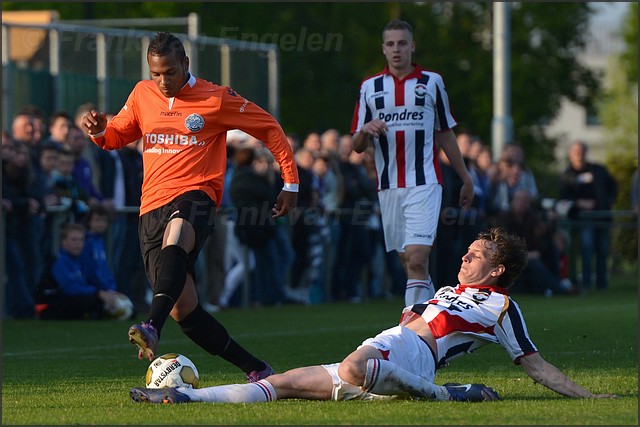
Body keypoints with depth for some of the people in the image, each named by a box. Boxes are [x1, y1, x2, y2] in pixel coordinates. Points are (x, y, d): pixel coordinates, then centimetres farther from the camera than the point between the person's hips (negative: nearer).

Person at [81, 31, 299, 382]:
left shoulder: (217, 100, 1)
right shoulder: (142, 95, 13)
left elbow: (269, 128, 10)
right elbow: (118, 136, 27)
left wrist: (290, 183, 8)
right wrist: (99, 131, 2)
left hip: (195, 196, -5)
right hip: (152, 206, 5)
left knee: (175, 235, -42)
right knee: (183, 309, -5)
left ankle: (152, 328, -60)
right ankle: (255, 369, 9)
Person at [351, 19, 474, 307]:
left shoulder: (432, 83, 7)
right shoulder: (369, 87, 10)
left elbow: (445, 135, 15)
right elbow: (357, 147, 9)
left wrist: (466, 178, 17)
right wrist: (365, 131, -13)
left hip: (424, 184, -3)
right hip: (388, 187, 3)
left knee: (417, 260, -17)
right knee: (409, 263, 7)